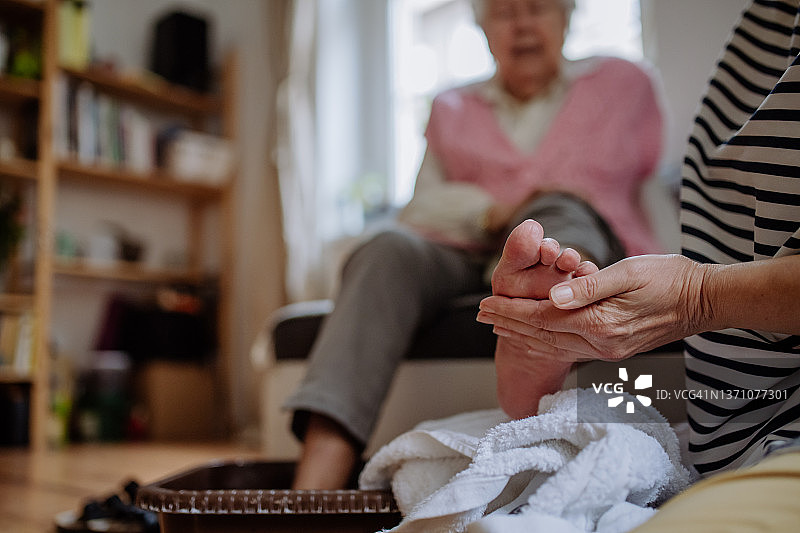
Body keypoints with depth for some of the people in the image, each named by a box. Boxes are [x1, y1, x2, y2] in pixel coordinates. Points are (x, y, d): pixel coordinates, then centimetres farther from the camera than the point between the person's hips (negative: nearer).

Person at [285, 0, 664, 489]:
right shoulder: (451, 109, 24)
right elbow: (422, 208, 13)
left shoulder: (622, 81, 23)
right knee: (391, 251, -30)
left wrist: (523, 213, 6)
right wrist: (491, 212, -5)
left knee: (558, 210, -33)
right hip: (467, 257, 1)